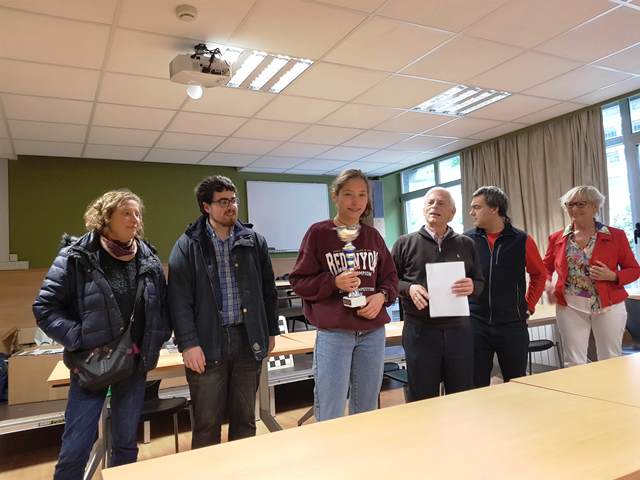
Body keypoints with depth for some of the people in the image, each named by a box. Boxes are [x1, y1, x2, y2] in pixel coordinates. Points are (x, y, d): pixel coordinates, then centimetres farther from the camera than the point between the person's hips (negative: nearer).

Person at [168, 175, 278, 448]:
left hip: (247, 340, 3)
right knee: (206, 423, 7)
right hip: (207, 344, -2)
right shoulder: (188, 246, -2)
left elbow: (268, 290, 12)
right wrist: (188, 343, -13)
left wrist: (271, 332, 12)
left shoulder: (254, 242, 7)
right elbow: (179, 299, -7)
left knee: (245, 419, 15)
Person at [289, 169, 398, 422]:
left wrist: (381, 296, -8)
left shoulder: (373, 236, 9)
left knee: (367, 411, 17)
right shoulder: (318, 233, -3)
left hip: (373, 332, 5)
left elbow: (390, 277, 13)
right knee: (330, 416, 0)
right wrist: (334, 282, -19)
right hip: (333, 333, -4)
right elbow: (299, 281, -4)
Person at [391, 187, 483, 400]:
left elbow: (480, 283, 11)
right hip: (419, 330, -2)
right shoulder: (405, 243, 4)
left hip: (459, 329, 2)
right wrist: (409, 288, -15)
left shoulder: (466, 244, 10)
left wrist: (472, 287, -11)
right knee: (422, 399, 7)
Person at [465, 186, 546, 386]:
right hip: (475, 322, 0)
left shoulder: (522, 241, -3)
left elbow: (539, 274, 10)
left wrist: (529, 306, 6)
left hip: (512, 324, 0)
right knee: (476, 385, 7)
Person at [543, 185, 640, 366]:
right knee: (573, 363, 5)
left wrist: (612, 276, -16)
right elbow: (545, 268, 14)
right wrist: (548, 284, -7)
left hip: (608, 306, -1)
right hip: (570, 307, 1)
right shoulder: (557, 238, 2)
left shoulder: (616, 236, -1)